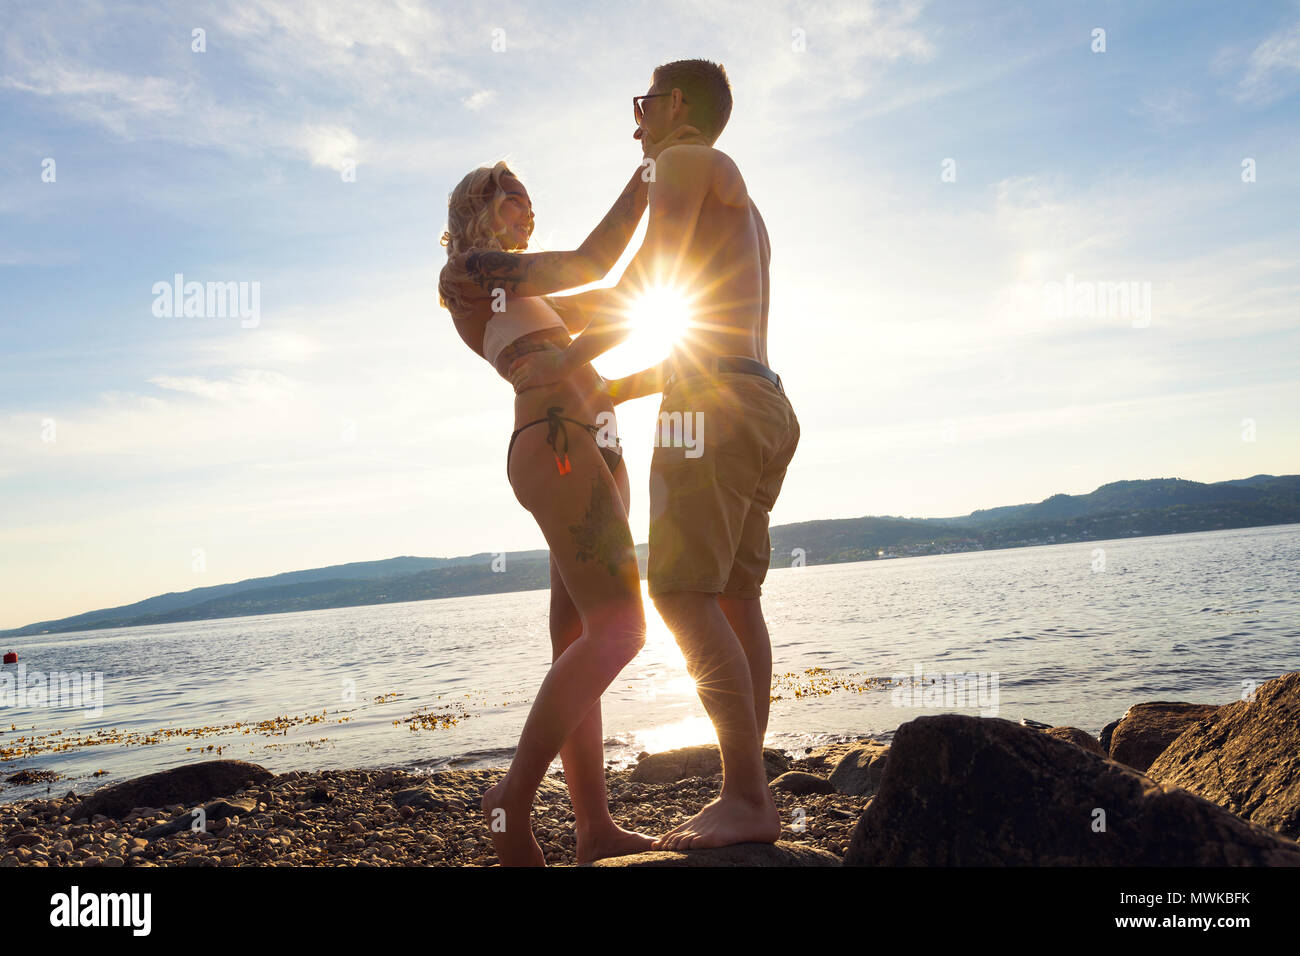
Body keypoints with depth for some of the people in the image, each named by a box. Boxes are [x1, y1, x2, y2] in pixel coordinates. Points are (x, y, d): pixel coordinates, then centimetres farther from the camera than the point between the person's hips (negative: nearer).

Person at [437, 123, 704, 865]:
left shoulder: (522, 291, 31)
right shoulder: (466, 269, 5)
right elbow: (590, 265, -4)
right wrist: (650, 169, 2)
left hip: (594, 451, 9)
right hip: (556, 446, -9)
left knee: (579, 643, 3)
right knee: (618, 626, -18)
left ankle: (597, 829, 4)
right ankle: (514, 797, -10)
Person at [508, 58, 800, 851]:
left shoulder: (689, 161, 3)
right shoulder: (742, 215, 31)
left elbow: (649, 278, -11)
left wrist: (573, 359, -6)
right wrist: (607, 395, 31)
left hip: (713, 409, -10)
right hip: (762, 407, 10)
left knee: (682, 591, -14)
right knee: (734, 596, 5)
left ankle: (748, 797, -15)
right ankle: (748, 795, 6)